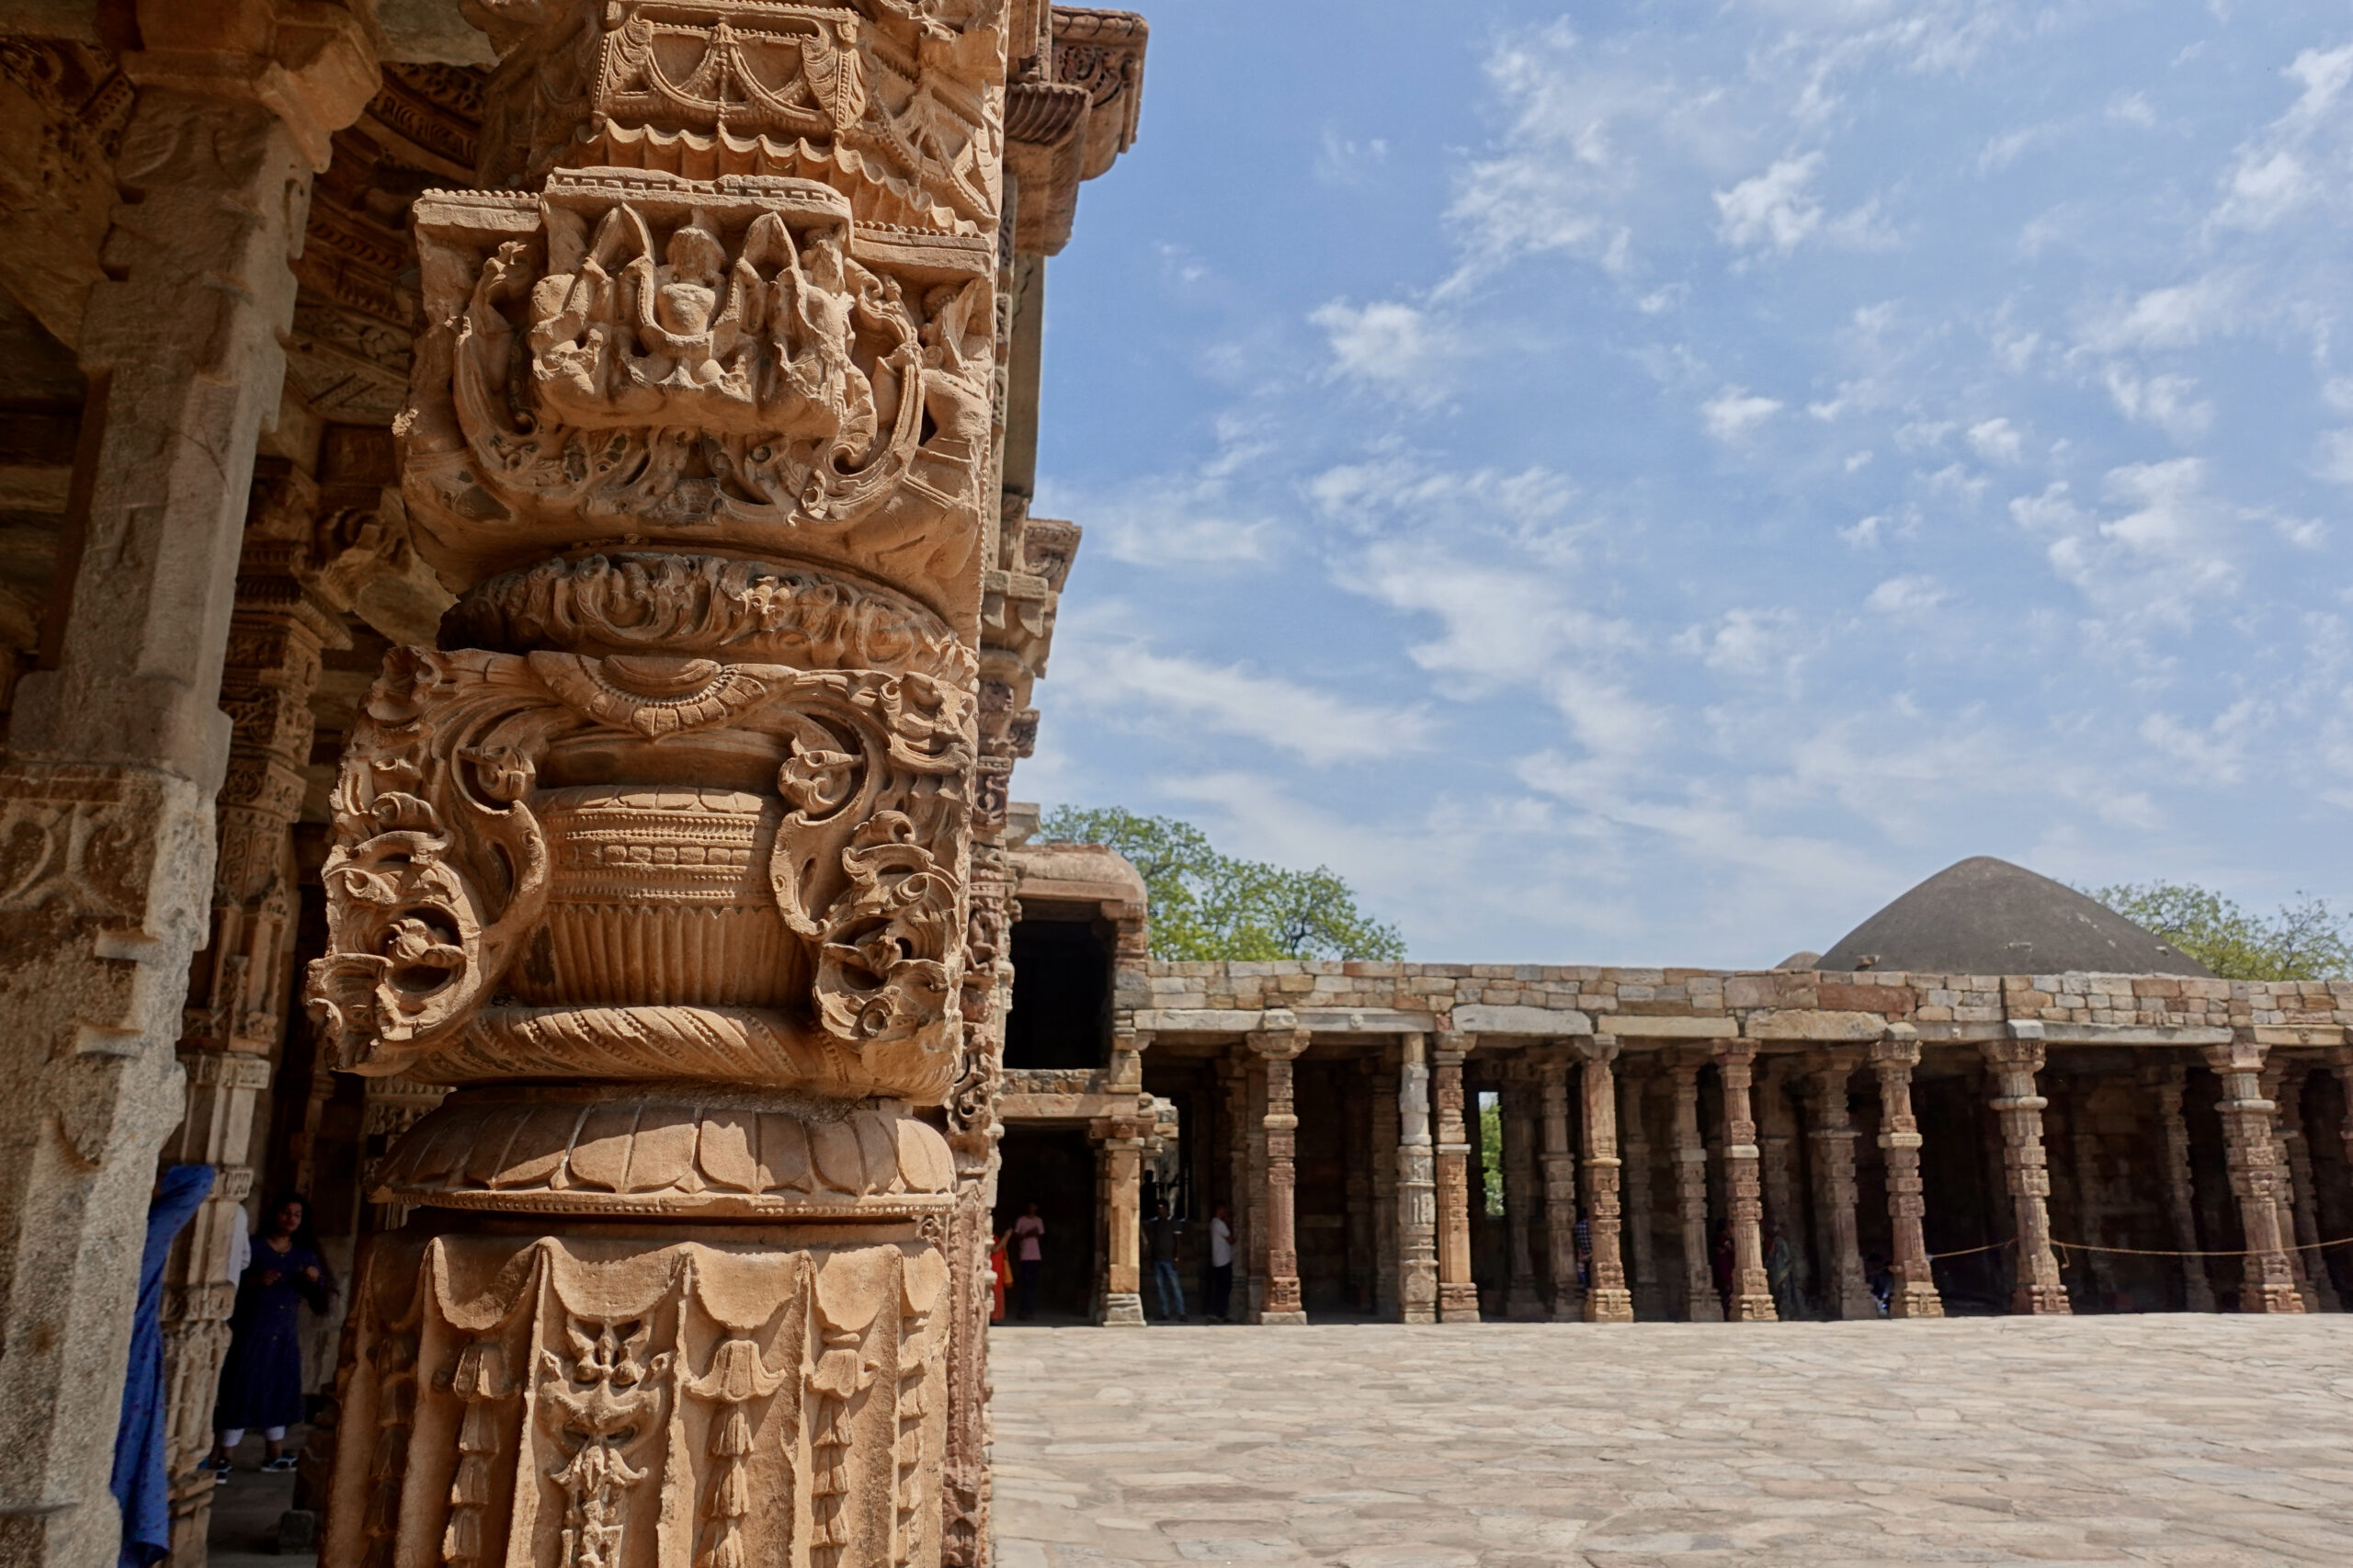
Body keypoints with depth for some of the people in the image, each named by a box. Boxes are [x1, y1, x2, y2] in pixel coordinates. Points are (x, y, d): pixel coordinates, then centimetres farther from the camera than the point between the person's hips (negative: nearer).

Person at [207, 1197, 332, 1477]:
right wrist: (256, 1280, -23)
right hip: (250, 1331, -4)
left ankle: (276, 1455, 20)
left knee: (279, 1391, 10)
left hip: (286, 1335, 4)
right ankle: (222, 1459, 2)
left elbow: (319, 1296, 11)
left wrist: (315, 1279, -9)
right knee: (240, 1390, -5)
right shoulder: (253, 1247, -1)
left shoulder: (305, 1254, 12)